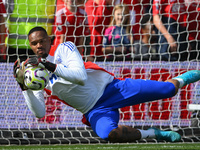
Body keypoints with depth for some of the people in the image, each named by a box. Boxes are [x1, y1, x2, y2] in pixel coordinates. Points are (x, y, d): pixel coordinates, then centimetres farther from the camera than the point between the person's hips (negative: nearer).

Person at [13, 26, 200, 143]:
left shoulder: (64, 48, -6)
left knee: (168, 89, -8)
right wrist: (24, 86, -18)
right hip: (95, 111, 2)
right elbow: (39, 113, -5)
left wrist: (50, 66, -31)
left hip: (111, 88, -1)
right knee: (107, 134, -36)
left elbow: (81, 77, -22)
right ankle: (155, 134, -13)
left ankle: (181, 79, 33)